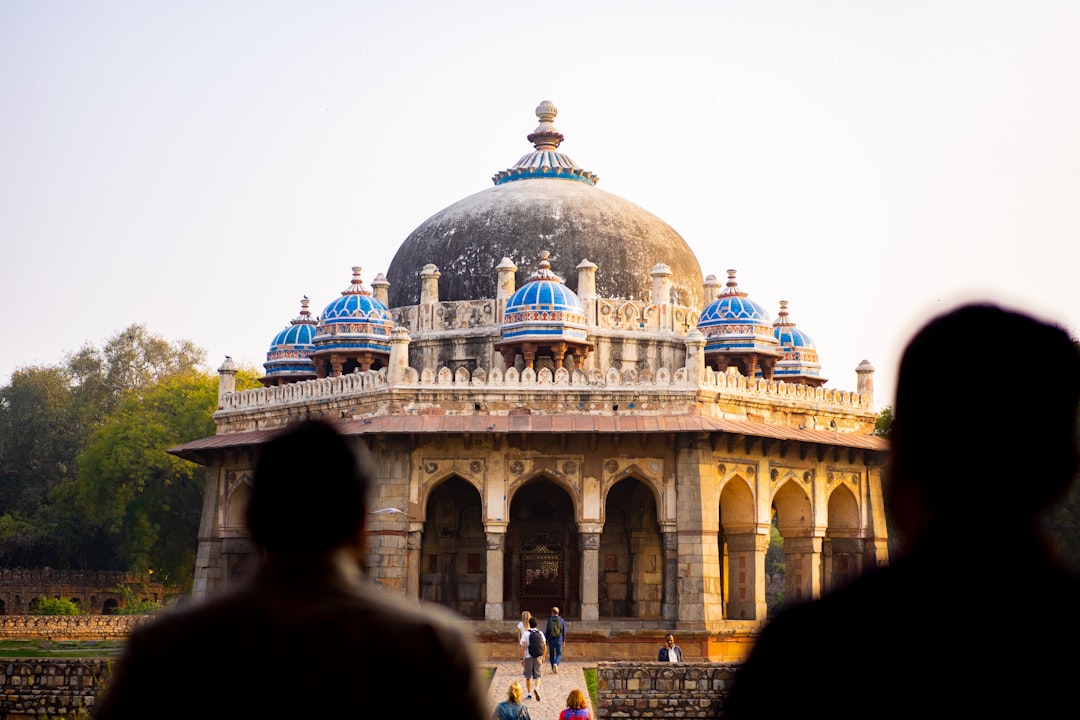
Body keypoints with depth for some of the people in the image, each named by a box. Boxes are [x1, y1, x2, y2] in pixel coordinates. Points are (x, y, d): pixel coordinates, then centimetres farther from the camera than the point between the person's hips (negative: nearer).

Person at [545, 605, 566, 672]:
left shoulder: (549, 620, -7)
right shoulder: (561, 620, -3)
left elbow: (547, 631, -6)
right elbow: (564, 631, 2)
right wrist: (563, 640, 12)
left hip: (551, 640, 0)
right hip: (559, 640, 0)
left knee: (552, 654, 13)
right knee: (559, 654, 8)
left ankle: (553, 669, 16)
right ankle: (556, 664, -21)